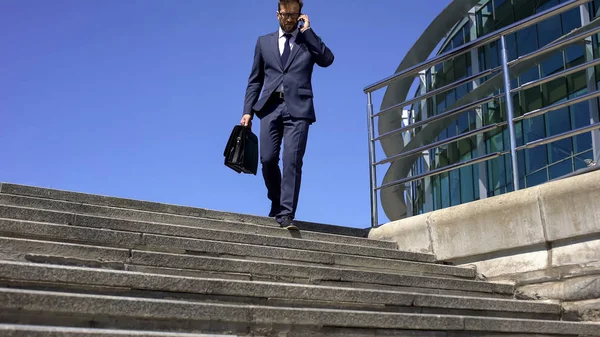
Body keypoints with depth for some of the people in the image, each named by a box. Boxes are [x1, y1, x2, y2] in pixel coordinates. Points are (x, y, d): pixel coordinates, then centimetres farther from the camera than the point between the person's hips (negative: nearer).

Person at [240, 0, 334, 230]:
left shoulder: (308, 41, 15)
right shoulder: (264, 42, 20)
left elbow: (327, 60, -6)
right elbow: (255, 80, 17)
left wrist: (307, 30, 0)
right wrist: (247, 111, 6)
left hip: (298, 108, -2)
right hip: (271, 107, 2)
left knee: (292, 160, -12)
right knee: (268, 159, -6)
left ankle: (286, 214, -11)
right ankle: (277, 203, 18)